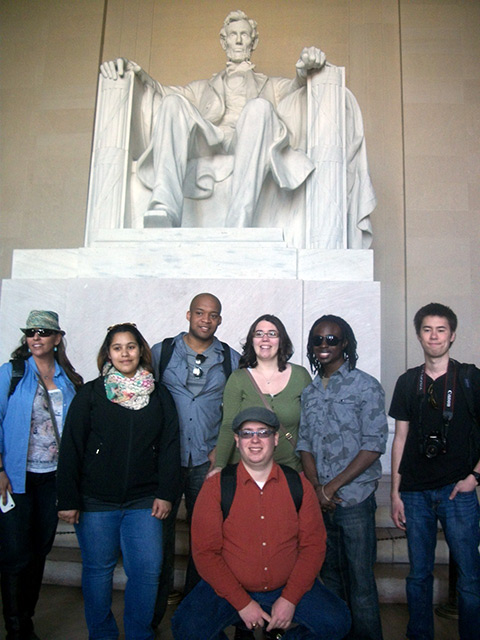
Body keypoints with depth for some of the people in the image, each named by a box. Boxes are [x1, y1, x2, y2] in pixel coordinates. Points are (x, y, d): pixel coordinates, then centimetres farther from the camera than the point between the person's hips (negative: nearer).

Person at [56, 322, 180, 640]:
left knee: (147, 569, -1)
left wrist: (166, 493, -2)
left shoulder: (159, 395, 5)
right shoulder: (91, 394, 0)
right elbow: (71, 447, -1)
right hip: (96, 502, -1)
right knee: (98, 569, 9)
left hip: (144, 501, 1)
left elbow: (170, 445, 4)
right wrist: (68, 499, -5)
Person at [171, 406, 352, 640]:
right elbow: (205, 552, -8)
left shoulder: (298, 484, -1)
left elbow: (314, 544, 0)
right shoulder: (216, 486, -7)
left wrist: (289, 598, -10)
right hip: (229, 589, -1)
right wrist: (242, 603, -14)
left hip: (289, 587, 2)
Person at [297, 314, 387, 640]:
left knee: (360, 581, 2)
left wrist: (333, 486, -13)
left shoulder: (365, 386, -5)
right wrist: (316, 487, -5)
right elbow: (305, 443, 10)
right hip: (319, 501, 5)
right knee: (330, 576, 16)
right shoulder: (310, 392, 11)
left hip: (354, 499, -5)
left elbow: (374, 445, -10)